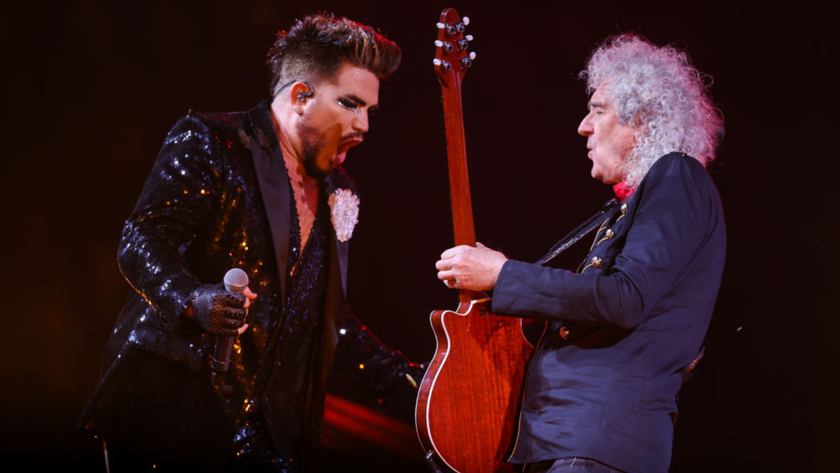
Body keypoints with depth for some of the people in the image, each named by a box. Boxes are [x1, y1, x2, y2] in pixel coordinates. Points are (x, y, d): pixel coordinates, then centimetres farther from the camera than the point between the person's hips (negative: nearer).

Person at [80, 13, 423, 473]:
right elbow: (139, 242, -13)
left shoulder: (335, 191, 17)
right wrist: (193, 298, -31)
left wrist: (415, 381, 13)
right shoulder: (209, 141, -2)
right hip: (173, 405, -5)